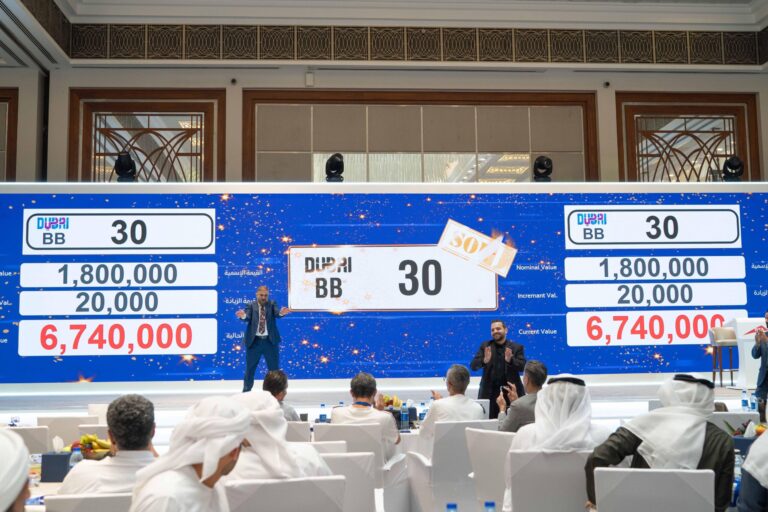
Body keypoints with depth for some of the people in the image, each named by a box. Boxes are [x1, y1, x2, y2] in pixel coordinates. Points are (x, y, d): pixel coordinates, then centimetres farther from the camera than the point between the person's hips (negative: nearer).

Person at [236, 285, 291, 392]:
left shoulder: (272, 304, 4)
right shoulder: (251, 305, 2)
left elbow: (276, 313, -15)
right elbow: (247, 318, -15)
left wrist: (281, 313, -40)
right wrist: (243, 315, -40)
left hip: (270, 341, 1)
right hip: (254, 341, -1)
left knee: (274, 369, 7)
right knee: (250, 368, 7)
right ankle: (246, 392, 17)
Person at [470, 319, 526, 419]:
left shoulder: (517, 347, 6)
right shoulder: (485, 346, 9)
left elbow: (522, 366, -5)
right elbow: (473, 366, 0)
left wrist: (510, 360, -24)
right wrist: (484, 360, -22)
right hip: (489, 392, 1)